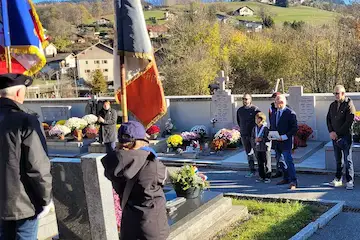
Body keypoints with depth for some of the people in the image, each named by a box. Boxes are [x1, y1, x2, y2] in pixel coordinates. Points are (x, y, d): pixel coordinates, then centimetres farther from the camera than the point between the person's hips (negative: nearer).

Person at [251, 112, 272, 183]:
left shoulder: (266, 128, -11)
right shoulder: (255, 128, 9)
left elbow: (268, 138, -15)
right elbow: (252, 137, 13)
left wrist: (261, 139, -22)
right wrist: (255, 140, -8)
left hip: (265, 148, -6)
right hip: (257, 148, 6)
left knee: (267, 163, 0)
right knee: (260, 163, 12)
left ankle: (267, 177, 8)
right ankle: (261, 177, 21)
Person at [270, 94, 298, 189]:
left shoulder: (290, 113, -9)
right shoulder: (274, 113, 12)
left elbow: (294, 128, -11)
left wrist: (284, 136, -19)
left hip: (286, 142, -7)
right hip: (276, 142, 7)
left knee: (288, 161, -10)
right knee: (280, 160, 14)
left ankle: (293, 182, -5)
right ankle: (286, 178, 28)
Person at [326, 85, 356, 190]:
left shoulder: (349, 105, -9)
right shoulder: (332, 105, 12)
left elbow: (349, 122, -14)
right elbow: (328, 119, 13)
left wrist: (337, 133, -14)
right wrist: (331, 132, -3)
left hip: (345, 137, -6)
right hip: (335, 137, 6)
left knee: (348, 160, -2)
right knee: (338, 160, 13)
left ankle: (349, 181, 4)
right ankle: (338, 179, 21)